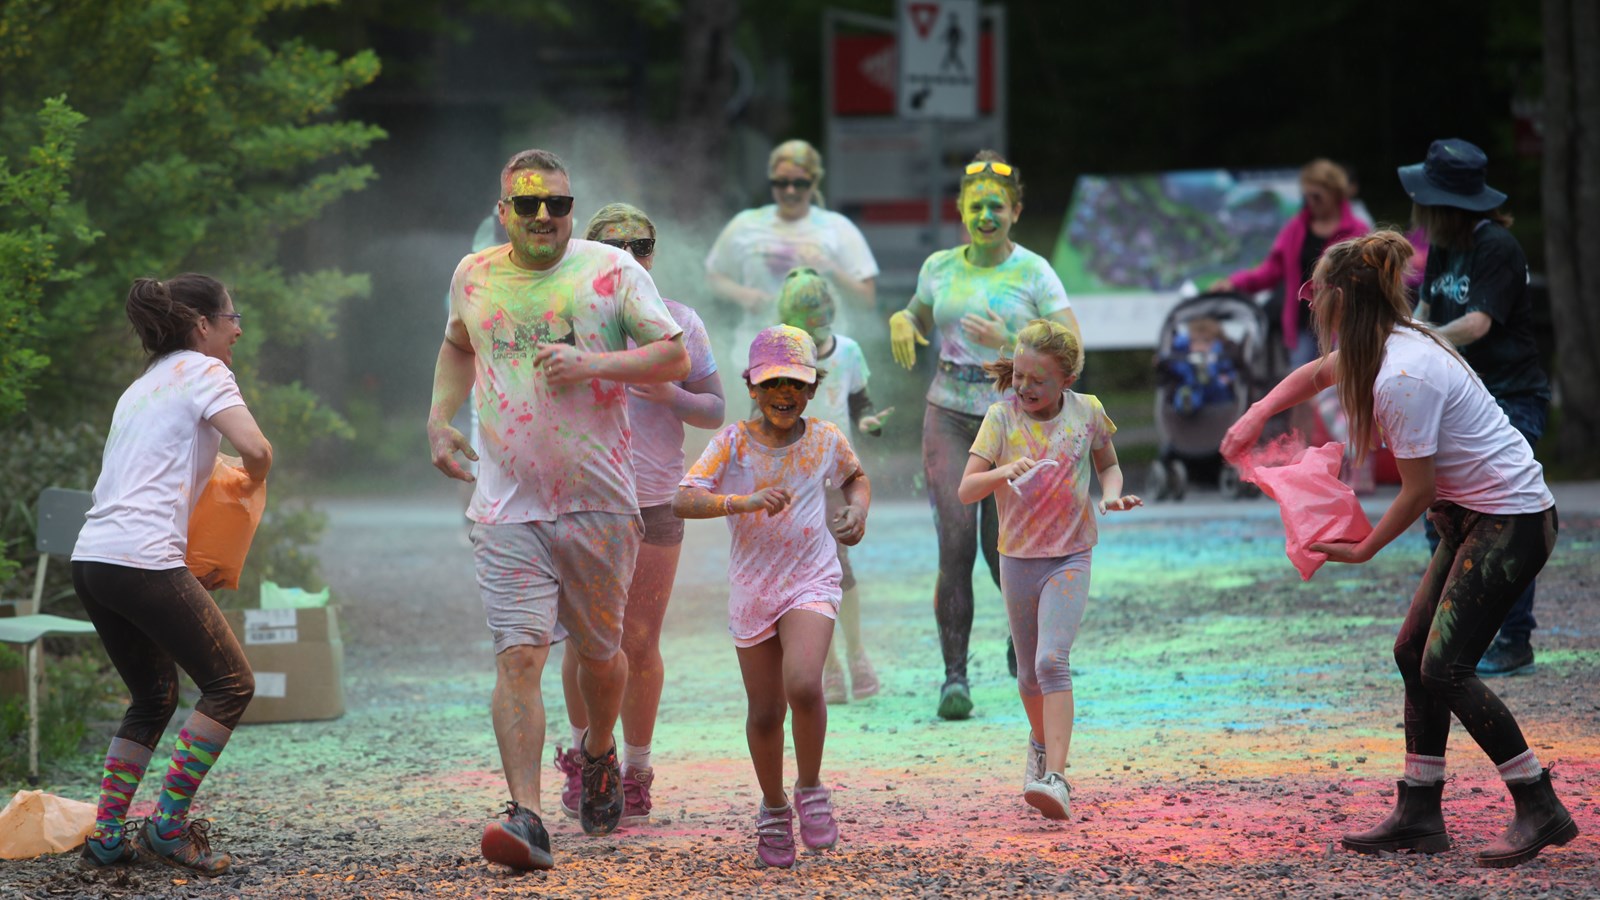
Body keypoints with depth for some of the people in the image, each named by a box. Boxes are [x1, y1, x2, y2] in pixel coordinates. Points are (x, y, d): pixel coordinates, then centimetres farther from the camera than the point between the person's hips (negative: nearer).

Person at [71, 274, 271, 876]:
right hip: (144, 561, -8)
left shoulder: (141, 388, 26)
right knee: (230, 684, 3)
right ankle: (169, 825, -2)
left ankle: (107, 836, 14)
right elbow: (254, 448, -14)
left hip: (91, 558, 8)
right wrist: (256, 479, 9)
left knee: (153, 699, 21)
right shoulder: (202, 371, 1)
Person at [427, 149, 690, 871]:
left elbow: (675, 356, -3)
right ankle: (527, 820, -18)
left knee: (598, 651, 13)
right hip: (507, 508, 1)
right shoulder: (474, 276, 9)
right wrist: (439, 418, 14)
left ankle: (599, 753, 45)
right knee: (518, 656, -13)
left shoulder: (611, 271, -1)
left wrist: (592, 363, -17)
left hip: (599, 503, -1)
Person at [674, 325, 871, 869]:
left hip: (811, 582, 0)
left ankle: (810, 790, -2)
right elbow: (682, 500, -19)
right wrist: (742, 501, -33)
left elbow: (855, 478, 22)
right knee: (765, 712, 7)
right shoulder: (733, 443, -8)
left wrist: (859, 508, 0)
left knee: (803, 685, -25)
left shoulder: (825, 441, 0)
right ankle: (773, 809, 30)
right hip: (751, 588, 1)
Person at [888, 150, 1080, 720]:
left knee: (1001, 549, 2)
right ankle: (954, 676, -8)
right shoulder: (939, 268, 6)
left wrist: (1008, 342, -24)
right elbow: (917, 317, 25)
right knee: (955, 543, -12)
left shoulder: (1034, 273, -4)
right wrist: (901, 322, 1)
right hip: (949, 416, 2)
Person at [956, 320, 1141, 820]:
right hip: (1017, 557, 2)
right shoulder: (1002, 416, -7)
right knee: (1028, 670, 14)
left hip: (1070, 557, -2)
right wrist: (1001, 474, -31)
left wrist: (1112, 493, -7)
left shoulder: (1086, 412, -5)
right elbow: (966, 490, -11)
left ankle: (1055, 777, -28)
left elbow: (1107, 464, 15)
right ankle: (1041, 743, 44)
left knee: (1052, 660, -20)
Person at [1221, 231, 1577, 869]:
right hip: (1474, 517, 10)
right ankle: (1418, 816, 11)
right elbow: (1315, 374, 27)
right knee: (1415, 651, 8)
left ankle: (1541, 810, -9)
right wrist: (1256, 416, 13)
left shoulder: (1401, 379, -23)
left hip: (1511, 521, -10)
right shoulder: (1388, 345, 7)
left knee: (1444, 666, -14)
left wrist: (1364, 550, -3)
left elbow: (1417, 491, -17)